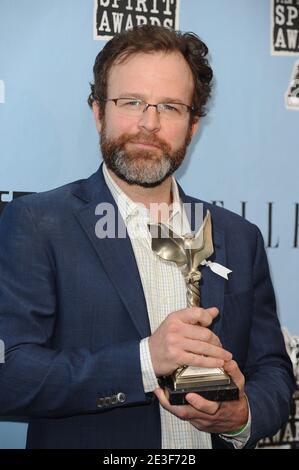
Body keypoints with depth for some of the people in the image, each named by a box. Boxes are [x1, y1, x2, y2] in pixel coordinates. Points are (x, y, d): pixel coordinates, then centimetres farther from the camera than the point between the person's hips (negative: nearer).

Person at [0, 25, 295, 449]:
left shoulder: (239, 239, 4)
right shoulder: (35, 224, -8)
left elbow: (273, 371, 7)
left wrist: (243, 415, -13)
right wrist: (144, 359, -23)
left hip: (215, 438, 3)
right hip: (85, 440, -2)